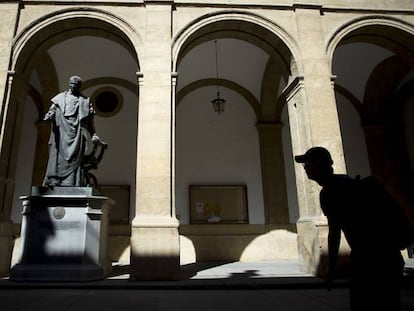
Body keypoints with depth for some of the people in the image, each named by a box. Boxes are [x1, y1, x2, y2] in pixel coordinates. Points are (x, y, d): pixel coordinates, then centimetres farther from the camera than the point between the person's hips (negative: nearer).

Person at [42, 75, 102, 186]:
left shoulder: (85, 100, 17)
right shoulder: (61, 97, 19)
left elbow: (90, 119, 13)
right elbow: (53, 109, 8)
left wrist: (93, 135, 2)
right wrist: (48, 116, -16)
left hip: (77, 132, -1)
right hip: (62, 130, 1)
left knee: (74, 158, -10)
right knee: (59, 156, -7)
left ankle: (71, 185, -14)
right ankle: (54, 183, -8)